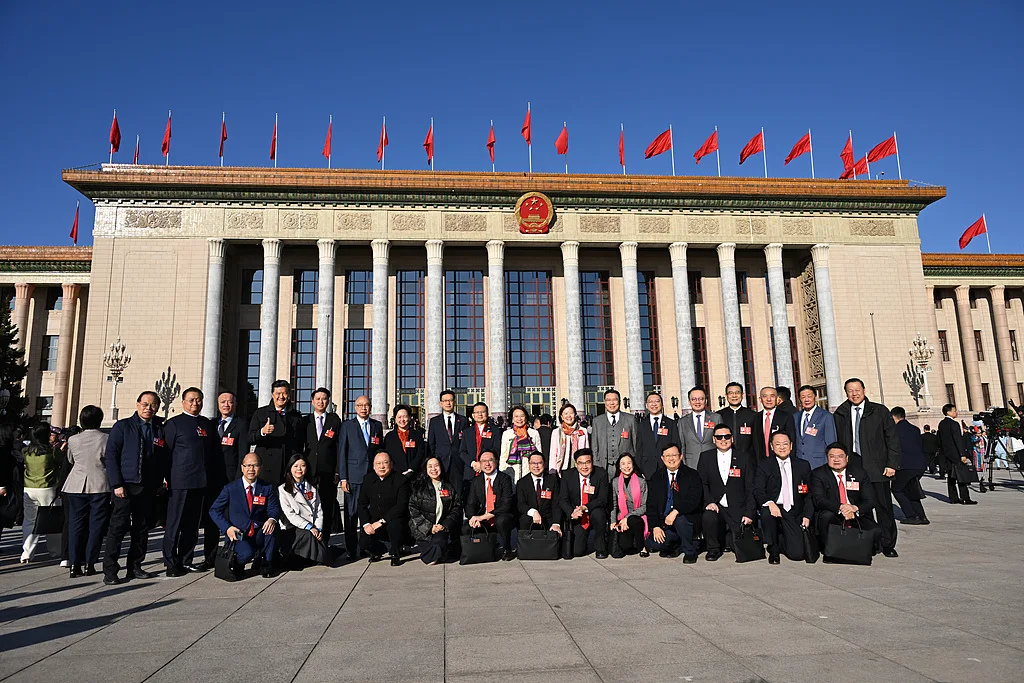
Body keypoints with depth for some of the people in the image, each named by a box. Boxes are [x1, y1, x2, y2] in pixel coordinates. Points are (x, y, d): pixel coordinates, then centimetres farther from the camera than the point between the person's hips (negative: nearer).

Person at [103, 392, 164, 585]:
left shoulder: (159, 431, 12)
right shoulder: (122, 426, 1)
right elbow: (110, 456, -3)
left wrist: (158, 484, 6)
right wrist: (117, 484, -10)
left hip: (147, 488, 4)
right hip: (125, 485, -4)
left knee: (142, 529, 8)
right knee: (118, 527, -5)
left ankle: (135, 567, 18)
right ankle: (110, 571, 2)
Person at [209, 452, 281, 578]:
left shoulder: (268, 488, 4)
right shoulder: (230, 489, -1)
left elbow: (274, 508, -2)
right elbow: (214, 510, 2)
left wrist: (272, 519, -27)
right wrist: (227, 528, -14)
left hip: (259, 535, 2)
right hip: (238, 535, -2)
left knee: (272, 526, -30)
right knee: (247, 553, -32)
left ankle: (266, 563, -6)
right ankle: (237, 563, 7)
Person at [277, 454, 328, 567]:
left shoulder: (312, 488, 16)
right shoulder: (283, 490, 1)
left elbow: (319, 511, 10)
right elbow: (290, 514, -9)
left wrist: (318, 529, -8)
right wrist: (310, 527, -19)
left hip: (313, 529, 3)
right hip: (291, 530, -3)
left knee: (322, 537, -26)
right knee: (308, 535, -32)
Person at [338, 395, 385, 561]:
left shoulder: (377, 425, 13)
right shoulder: (347, 425, 5)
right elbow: (341, 452, 1)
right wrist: (343, 478, -5)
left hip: (374, 475, 2)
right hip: (353, 477, -2)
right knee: (352, 513, -1)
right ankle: (352, 550, 6)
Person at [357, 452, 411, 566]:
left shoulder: (400, 479, -10)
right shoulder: (368, 479, 5)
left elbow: (401, 506, -18)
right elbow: (362, 504, 6)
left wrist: (382, 521, -23)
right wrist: (366, 524, -11)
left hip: (394, 520, -3)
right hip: (373, 523, 3)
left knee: (394, 525, -36)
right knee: (364, 544, -20)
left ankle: (395, 555, -8)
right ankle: (378, 551, 18)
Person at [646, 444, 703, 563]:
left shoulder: (692, 475, -2)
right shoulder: (656, 478, 8)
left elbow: (693, 501, -14)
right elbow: (651, 505, 5)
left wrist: (676, 512, -29)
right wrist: (655, 526, -9)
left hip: (688, 520, -2)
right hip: (664, 523, 3)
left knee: (680, 519, -36)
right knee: (653, 544, -22)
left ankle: (690, 552, -8)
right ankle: (677, 546, 11)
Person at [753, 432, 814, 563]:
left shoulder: (803, 465, 9)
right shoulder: (763, 464, 2)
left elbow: (809, 493, 12)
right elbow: (757, 490, -8)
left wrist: (807, 516, -2)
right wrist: (770, 503, -28)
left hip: (794, 513, 1)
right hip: (773, 507, -1)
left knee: (797, 554, -12)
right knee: (766, 514, -37)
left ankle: (781, 540, 25)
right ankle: (773, 549, -8)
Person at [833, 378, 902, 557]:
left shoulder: (880, 411, 5)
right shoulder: (840, 414, 9)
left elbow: (892, 438, 3)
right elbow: (836, 441, 9)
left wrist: (892, 464, -5)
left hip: (877, 468, -1)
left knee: (884, 507, 2)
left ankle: (888, 545, 12)